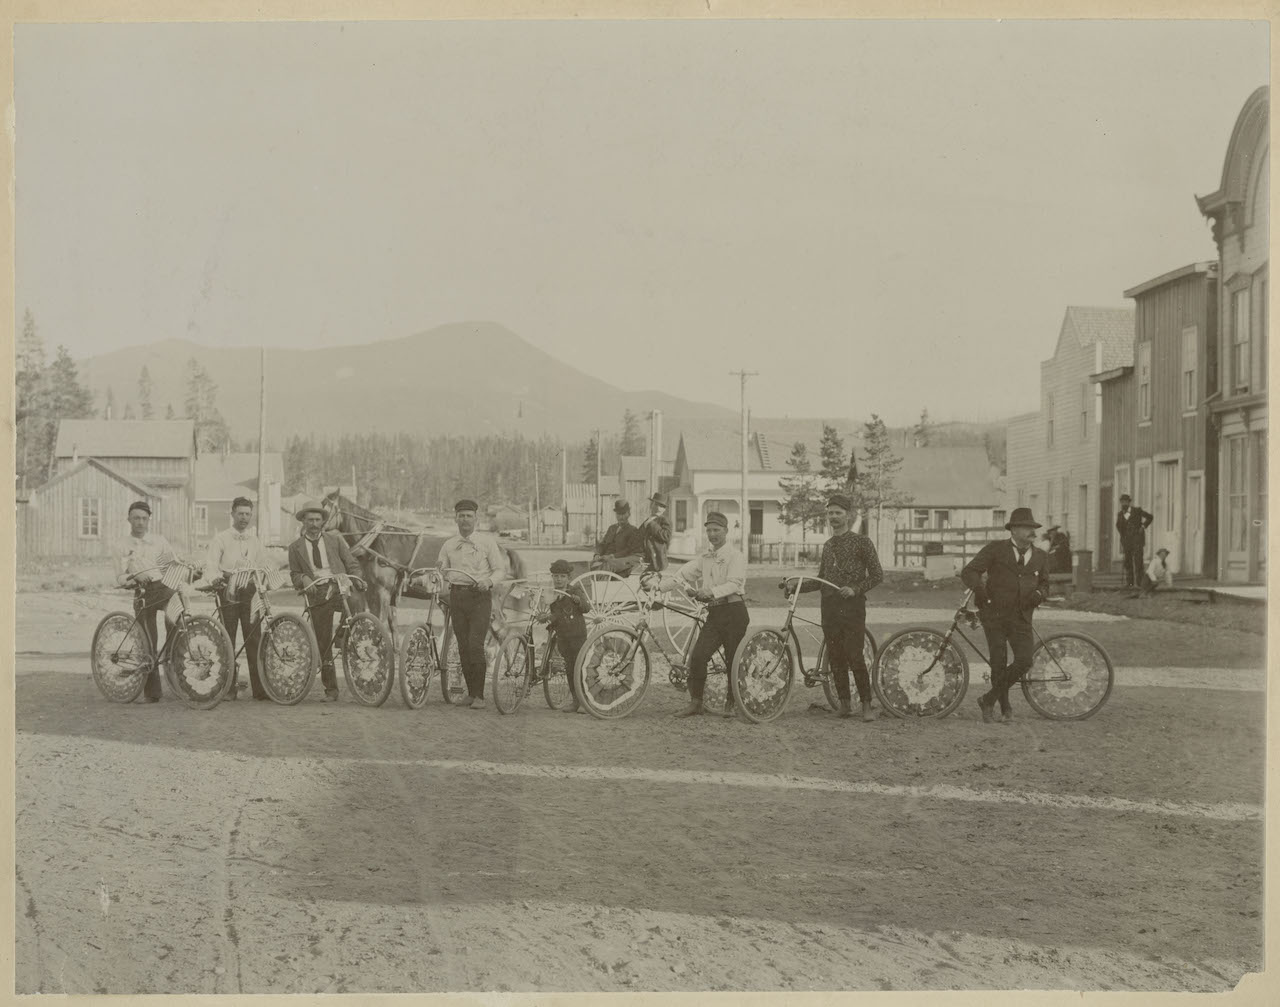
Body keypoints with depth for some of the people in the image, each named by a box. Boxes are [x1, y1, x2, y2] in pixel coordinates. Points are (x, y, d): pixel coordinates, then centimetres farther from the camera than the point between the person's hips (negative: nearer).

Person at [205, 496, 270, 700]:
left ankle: (259, 687, -3)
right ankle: (229, 687, 3)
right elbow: (210, 566, -5)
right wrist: (216, 578, -25)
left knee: (254, 638, -3)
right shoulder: (221, 538, 5)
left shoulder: (255, 540, 16)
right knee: (227, 639, -2)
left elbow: (264, 567, 18)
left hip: (250, 591, 2)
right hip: (228, 590, -2)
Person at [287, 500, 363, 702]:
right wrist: (303, 579, -10)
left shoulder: (335, 539, 11)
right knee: (323, 644, 2)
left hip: (339, 588, -1)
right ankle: (330, 690, 10)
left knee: (356, 602, -39)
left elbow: (352, 565, 10)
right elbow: (294, 574, 13)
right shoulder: (296, 547, 12)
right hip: (317, 596, 1)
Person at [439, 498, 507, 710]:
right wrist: (442, 573, -3)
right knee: (463, 646, 4)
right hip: (456, 595, 4)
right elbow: (443, 571, 20)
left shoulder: (487, 543, 4)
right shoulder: (448, 545, 13)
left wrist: (489, 581, -15)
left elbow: (499, 569, 4)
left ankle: (479, 696, -10)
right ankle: (470, 693, 12)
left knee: (475, 645, -13)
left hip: (479, 596, -4)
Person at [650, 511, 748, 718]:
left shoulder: (736, 557, -4)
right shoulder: (704, 559, 16)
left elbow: (734, 584, -18)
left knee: (733, 660, -1)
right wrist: (659, 582, -10)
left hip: (734, 611, -5)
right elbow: (681, 575, 8)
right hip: (714, 613, 5)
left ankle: (731, 704, 15)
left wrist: (711, 591, -32)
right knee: (698, 656, -6)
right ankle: (695, 702, 3)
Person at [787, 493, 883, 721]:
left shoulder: (861, 542, 0)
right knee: (835, 657, 3)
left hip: (852, 606, -6)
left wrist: (855, 589, -17)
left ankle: (866, 705, -5)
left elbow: (877, 575, -3)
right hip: (830, 606, 6)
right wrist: (796, 587, 8)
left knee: (854, 656, -11)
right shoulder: (828, 545, 18)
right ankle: (844, 703, 9)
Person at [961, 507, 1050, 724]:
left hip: (1021, 619, 3)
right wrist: (980, 589, -24)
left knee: (1024, 661, -12)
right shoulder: (995, 550, -1)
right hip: (994, 614, -3)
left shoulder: (1040, 558, 12)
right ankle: (1005, 708, 16)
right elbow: (968, 572, -6)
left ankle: (989, 700, 6)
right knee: (999, 663, -5)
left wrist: (1039, 593, 0)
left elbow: (1044, 583, 25)